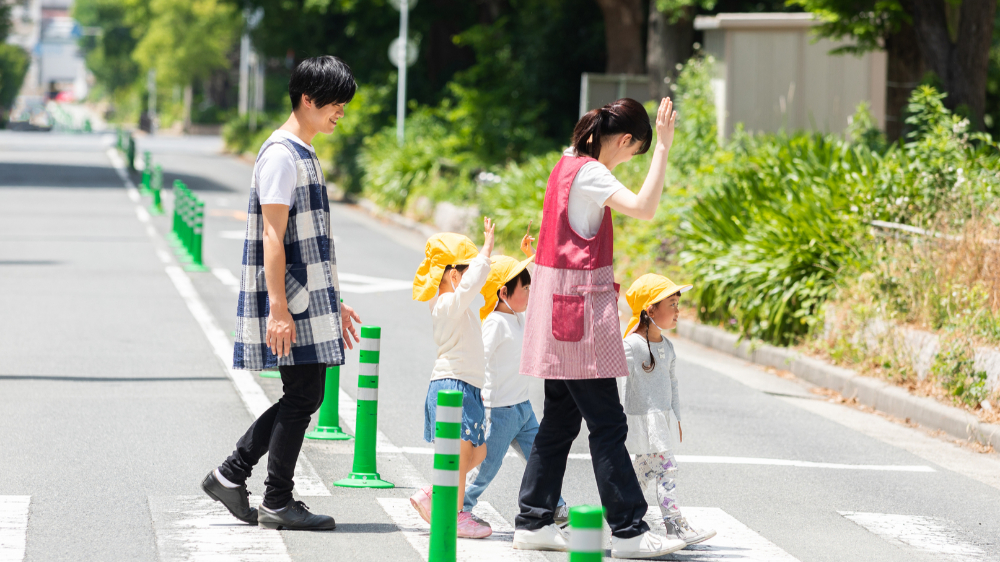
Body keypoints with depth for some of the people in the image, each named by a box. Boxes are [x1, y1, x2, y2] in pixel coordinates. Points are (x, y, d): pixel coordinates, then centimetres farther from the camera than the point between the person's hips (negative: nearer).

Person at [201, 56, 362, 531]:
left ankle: (231, 475, 18)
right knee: (303, 395, -5)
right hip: (289, 300, -10)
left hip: (310, 297, 10)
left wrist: (333, 302, 24)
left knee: (303, 396, 11)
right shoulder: (281, 154, -13)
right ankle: (277, 503, 3)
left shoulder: (304, 154, 18)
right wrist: (279, 309, -23)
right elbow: (273, 235, -19)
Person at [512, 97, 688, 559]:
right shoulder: (589, 173, -16)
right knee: (607, 424, -7)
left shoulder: (569, 164, 12)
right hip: (580, 301, -10)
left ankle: (533, 522, 16)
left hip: (559, 305, 10)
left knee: (561, 420, 14)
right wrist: (663, 147, -26)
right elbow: (644, 208, -30)